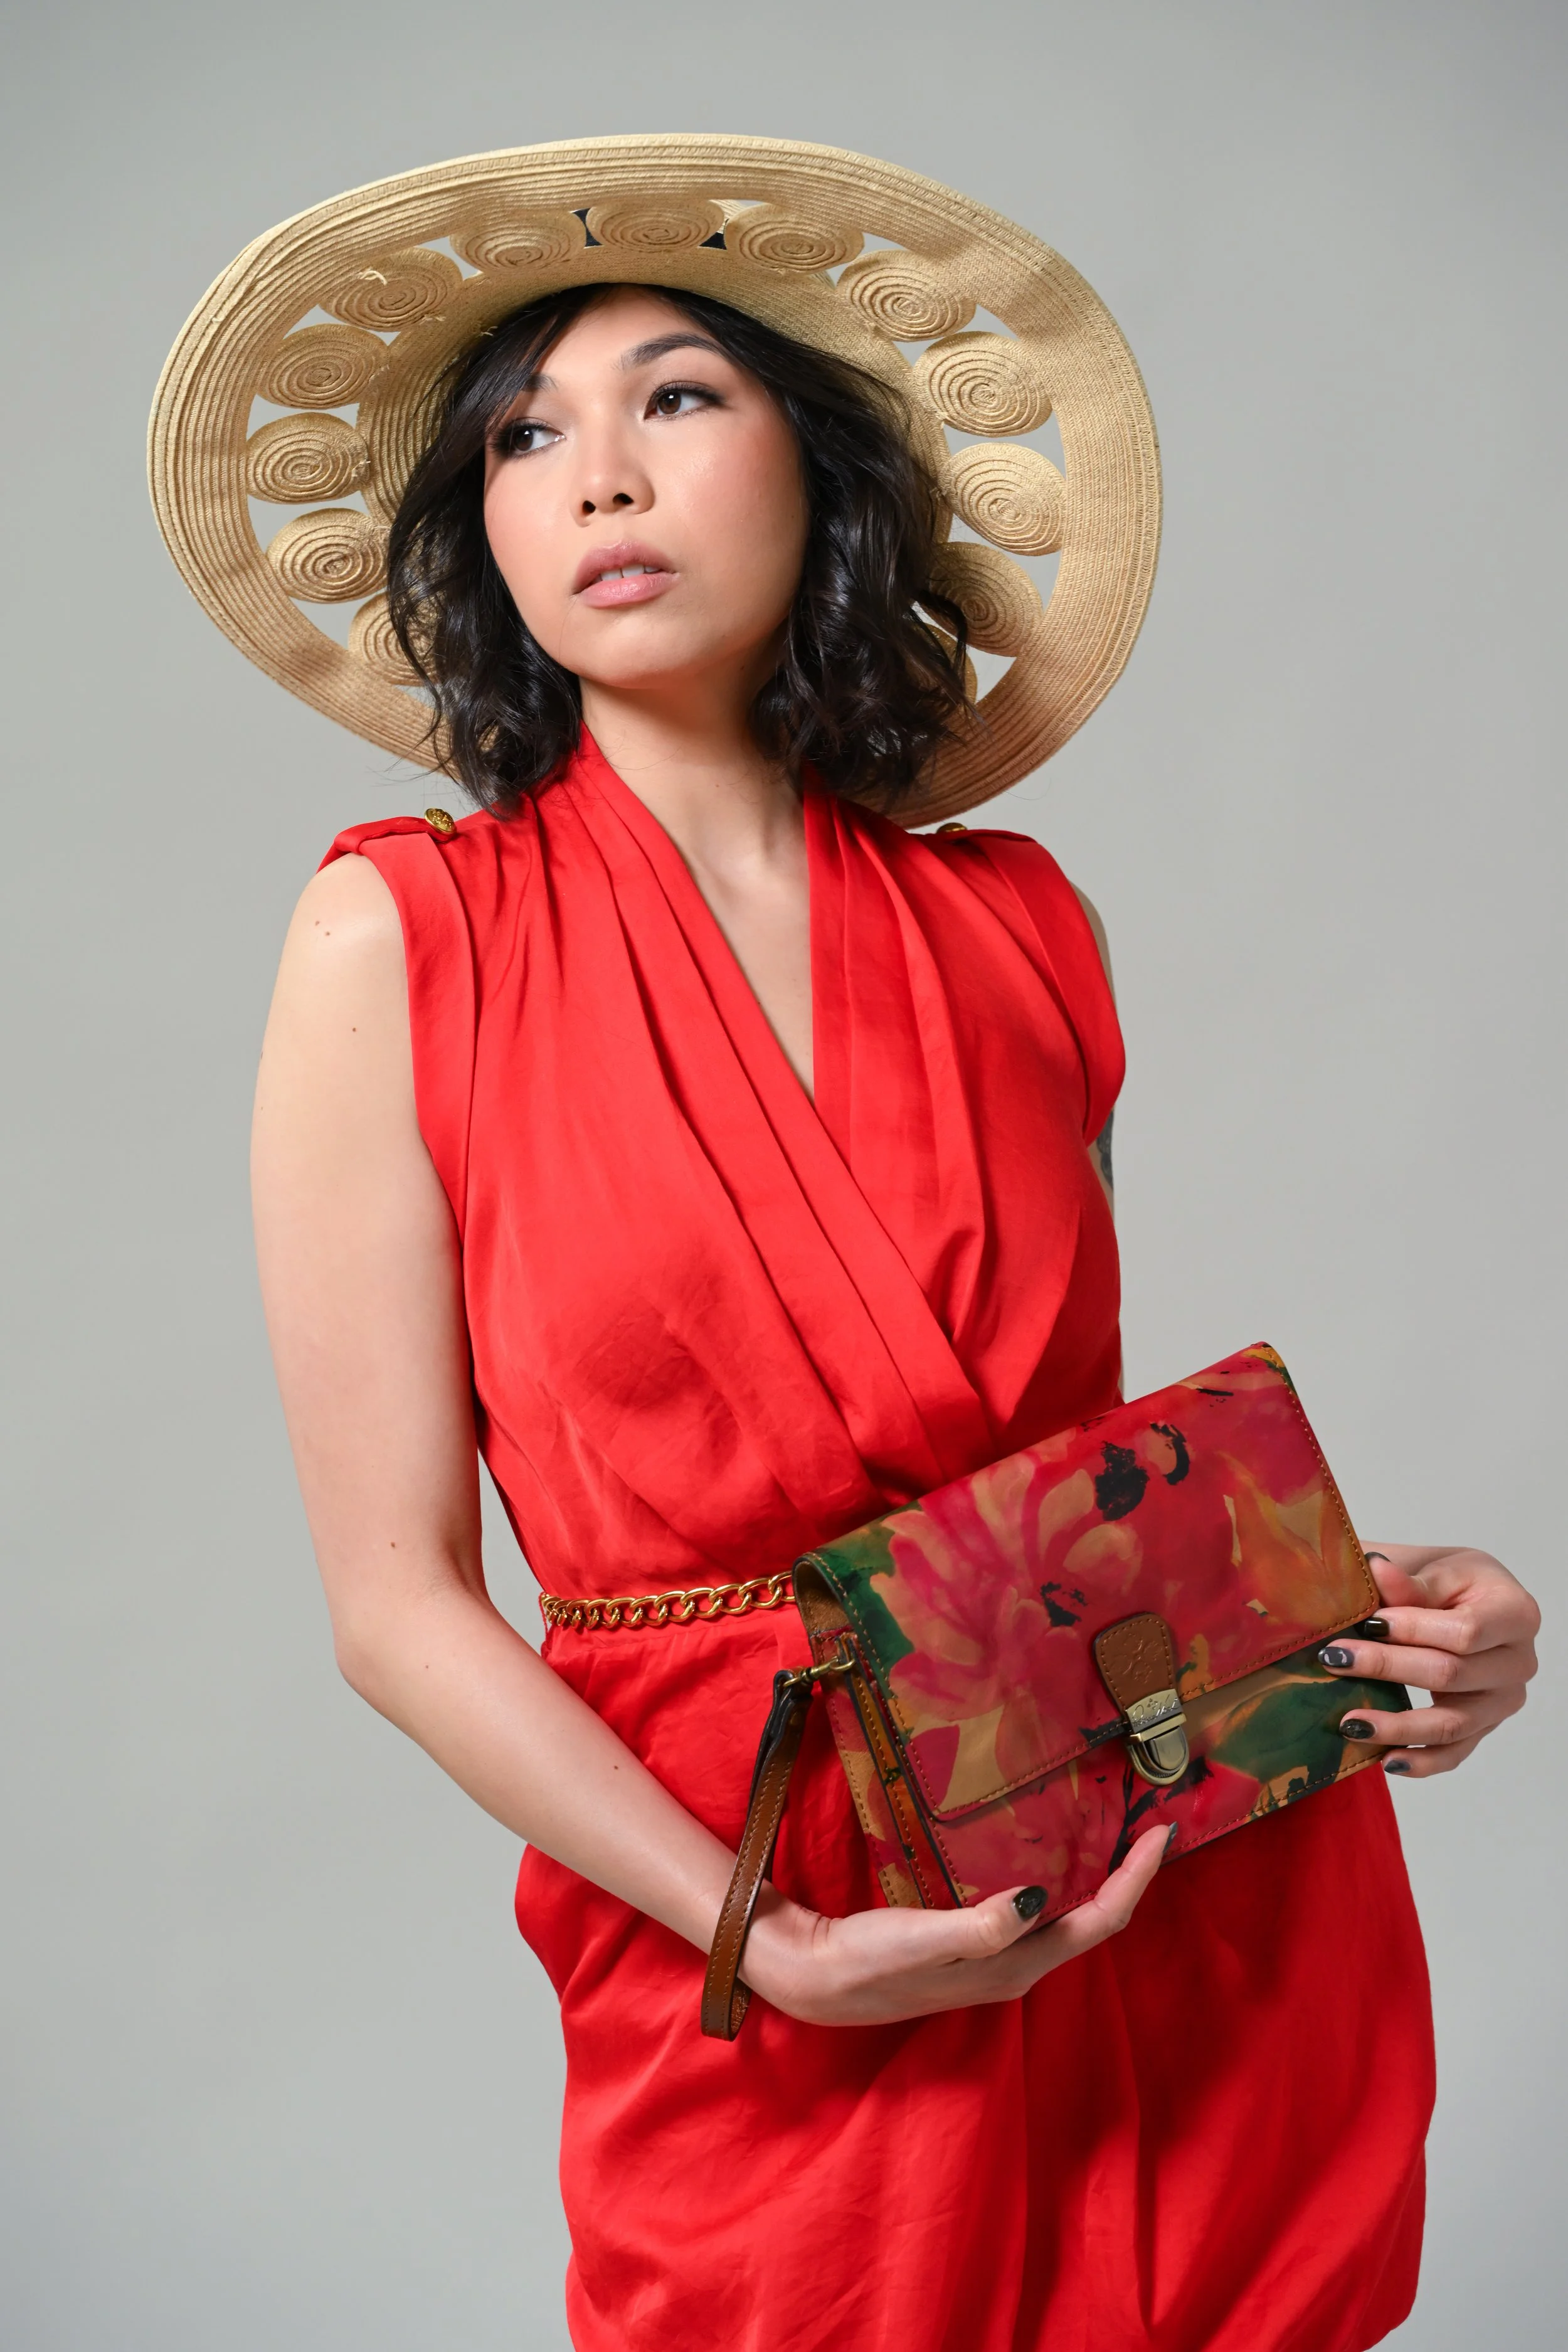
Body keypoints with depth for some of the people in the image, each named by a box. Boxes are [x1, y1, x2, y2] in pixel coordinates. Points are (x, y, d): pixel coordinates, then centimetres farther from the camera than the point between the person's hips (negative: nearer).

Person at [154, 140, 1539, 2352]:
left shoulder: (1018, 925, 3)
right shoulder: (402, 940, -7)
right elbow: (399, 1598, -8)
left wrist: (1348, 1609, -5)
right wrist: (775, 1946, -18)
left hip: (1216, 1908, 4)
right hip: (758, 1986, -3)